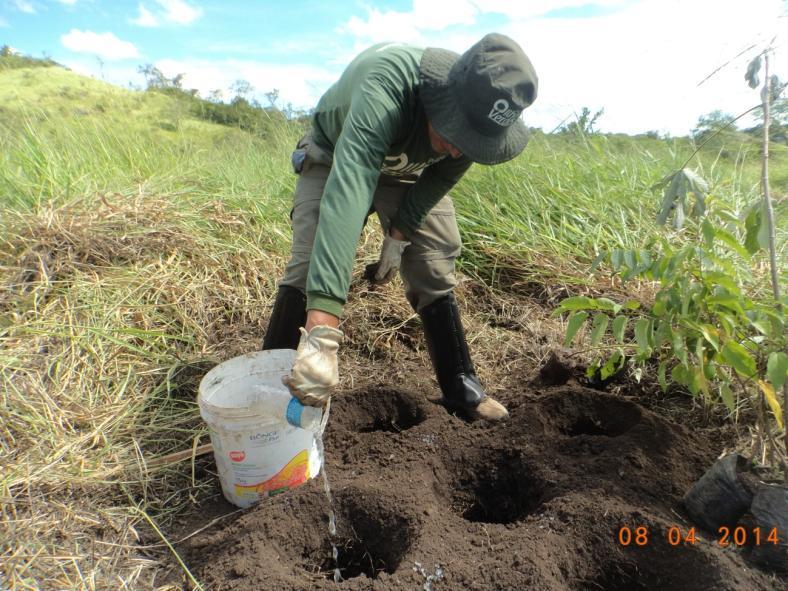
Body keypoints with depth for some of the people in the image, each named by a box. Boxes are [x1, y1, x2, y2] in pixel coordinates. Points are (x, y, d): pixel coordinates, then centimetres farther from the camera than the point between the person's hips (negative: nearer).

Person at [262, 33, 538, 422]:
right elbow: (346, 195, -58)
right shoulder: (387, 87, -45)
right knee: (310, 266, -19)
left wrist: (399, 235, -17)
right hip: (335, 158, -3)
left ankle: (461, 389, 13)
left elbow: (441, 178, -9)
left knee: (434, 273, -2)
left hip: (410, 169, 4)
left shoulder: (482, 110, -27)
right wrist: (322, 332, -66)